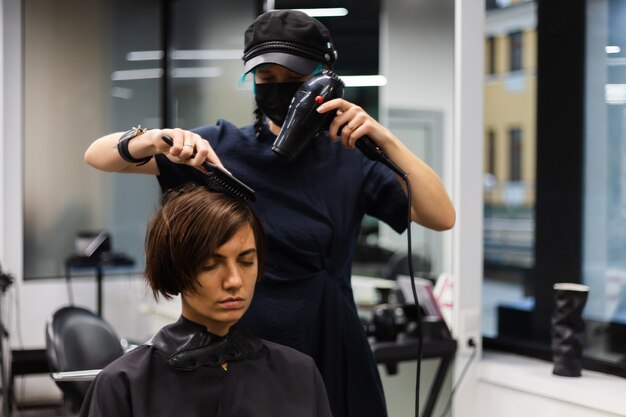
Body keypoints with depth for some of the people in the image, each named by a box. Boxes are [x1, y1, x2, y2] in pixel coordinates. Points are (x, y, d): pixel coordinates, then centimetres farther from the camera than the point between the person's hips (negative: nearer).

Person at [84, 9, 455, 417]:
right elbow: (97, 155, -5)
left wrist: (386, 140, -23)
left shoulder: (351, 158, -2)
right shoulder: (223, 145, -2)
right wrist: (155, 139, -26)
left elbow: (442, 217, -12)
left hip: (328, 355, 0)